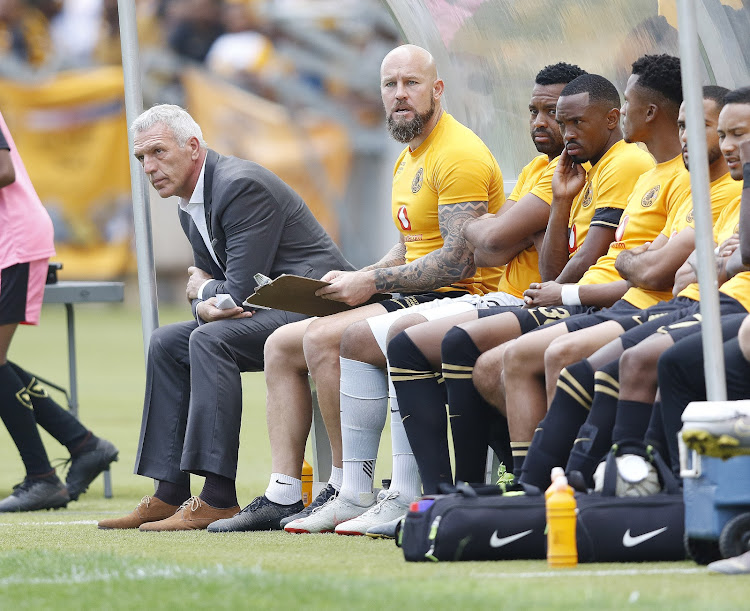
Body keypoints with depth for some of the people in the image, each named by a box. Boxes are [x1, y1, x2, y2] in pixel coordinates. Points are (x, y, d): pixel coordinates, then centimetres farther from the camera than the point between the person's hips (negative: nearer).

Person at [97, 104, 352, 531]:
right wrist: (204, 304, -11)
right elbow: (208, 285, 14)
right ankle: (171, 493, 4)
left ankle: (219, 500, -29)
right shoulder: (191, 207, 13)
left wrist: (202, 290, -2)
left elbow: (241, 292, -24)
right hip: (274, 311, 11)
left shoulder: (241, 185, -19)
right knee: (167, 343, 7)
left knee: (210, 340, -28)